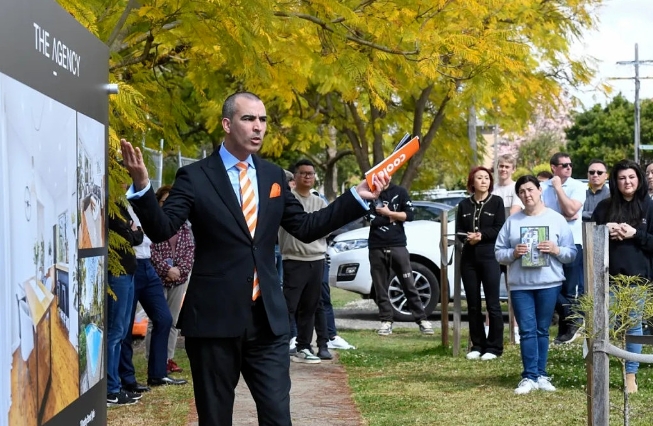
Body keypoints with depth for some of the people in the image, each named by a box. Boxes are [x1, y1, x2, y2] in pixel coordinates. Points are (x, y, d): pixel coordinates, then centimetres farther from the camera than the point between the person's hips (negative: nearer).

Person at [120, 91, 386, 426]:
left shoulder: (273, 175, 11)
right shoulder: (195, 177, -4)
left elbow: (306, 228, 13)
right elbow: (161, 230, -13)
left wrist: (358, 197, 7)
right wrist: (142, 185, -30)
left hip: (268, 318, 4)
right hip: (214, 317, -3)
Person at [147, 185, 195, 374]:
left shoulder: (184, 226, 11)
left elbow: (190, 249, 6)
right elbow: (151, 251, -12)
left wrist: (180, 269, -9)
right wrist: (167, 270, -16)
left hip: (179, 279, 5)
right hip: (157, 278, -5)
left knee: (173, 320, 10)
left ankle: (169, 357, 17)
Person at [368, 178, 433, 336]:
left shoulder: (400, 192, 7)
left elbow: (410, 215, -1)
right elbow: (371, 221, -8)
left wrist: (388, 213, -7)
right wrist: (393, 217, -3)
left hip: (398, 245, 0)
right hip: (376, 247, 0)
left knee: (409, 285, 0)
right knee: (380, 287, 2)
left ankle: (422, 320, 3)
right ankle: (386, 321, 9)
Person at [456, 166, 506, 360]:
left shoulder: (496, 202, 3)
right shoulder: (464, 205, 13)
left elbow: (499, 228, -4)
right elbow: (458, 231, 8)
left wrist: (481, 236, -17)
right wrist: (468, 238, -12)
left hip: (490, 257, -4)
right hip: (469, 257, 4)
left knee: (493, 304, -5)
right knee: (473, 305, 6)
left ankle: (494, 347, 1)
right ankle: (477, 345, 14)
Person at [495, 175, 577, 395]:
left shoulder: (557, 219, 5)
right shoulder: (512, 221, 8)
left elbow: (572, 253, 5)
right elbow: (498, 253, 8)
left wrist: (556, 250, -14)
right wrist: (513, 253, -11)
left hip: (549, 283, 0)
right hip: (520, 285, 0)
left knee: (542, 330, 6)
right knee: (527, 330, -4)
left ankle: (540, 374, 12)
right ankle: (529, 376, -3)